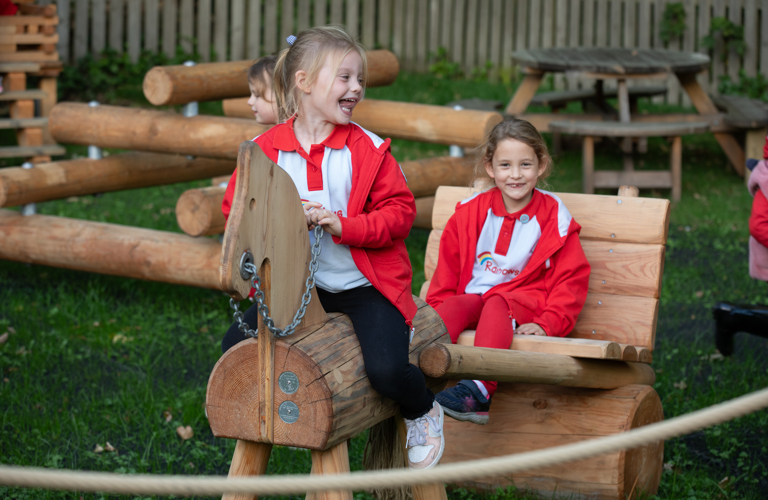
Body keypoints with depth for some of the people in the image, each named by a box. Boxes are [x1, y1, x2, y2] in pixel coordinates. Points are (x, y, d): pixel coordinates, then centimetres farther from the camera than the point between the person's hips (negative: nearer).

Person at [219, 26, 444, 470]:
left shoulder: (368, 149, -5)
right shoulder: (265, 149, 0)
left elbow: (400, 212, -6)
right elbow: (236, 211, 4)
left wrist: (344, 225, -21)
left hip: (364, 284, -3)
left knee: (386, 369, -24)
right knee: (236, 348, -9)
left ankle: (424, 414, 12)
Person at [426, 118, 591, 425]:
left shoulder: (554, 219, 4)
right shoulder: (470, 213, 12)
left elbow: (571, 279, 1)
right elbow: (447, 269, 17)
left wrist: (547, 324, -12)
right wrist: (437, 309, 1)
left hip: (525, 305, -3)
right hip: (473, 297, 3)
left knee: (496, 305, -35)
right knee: (452, 308, -30)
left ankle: (480, 390, -56)